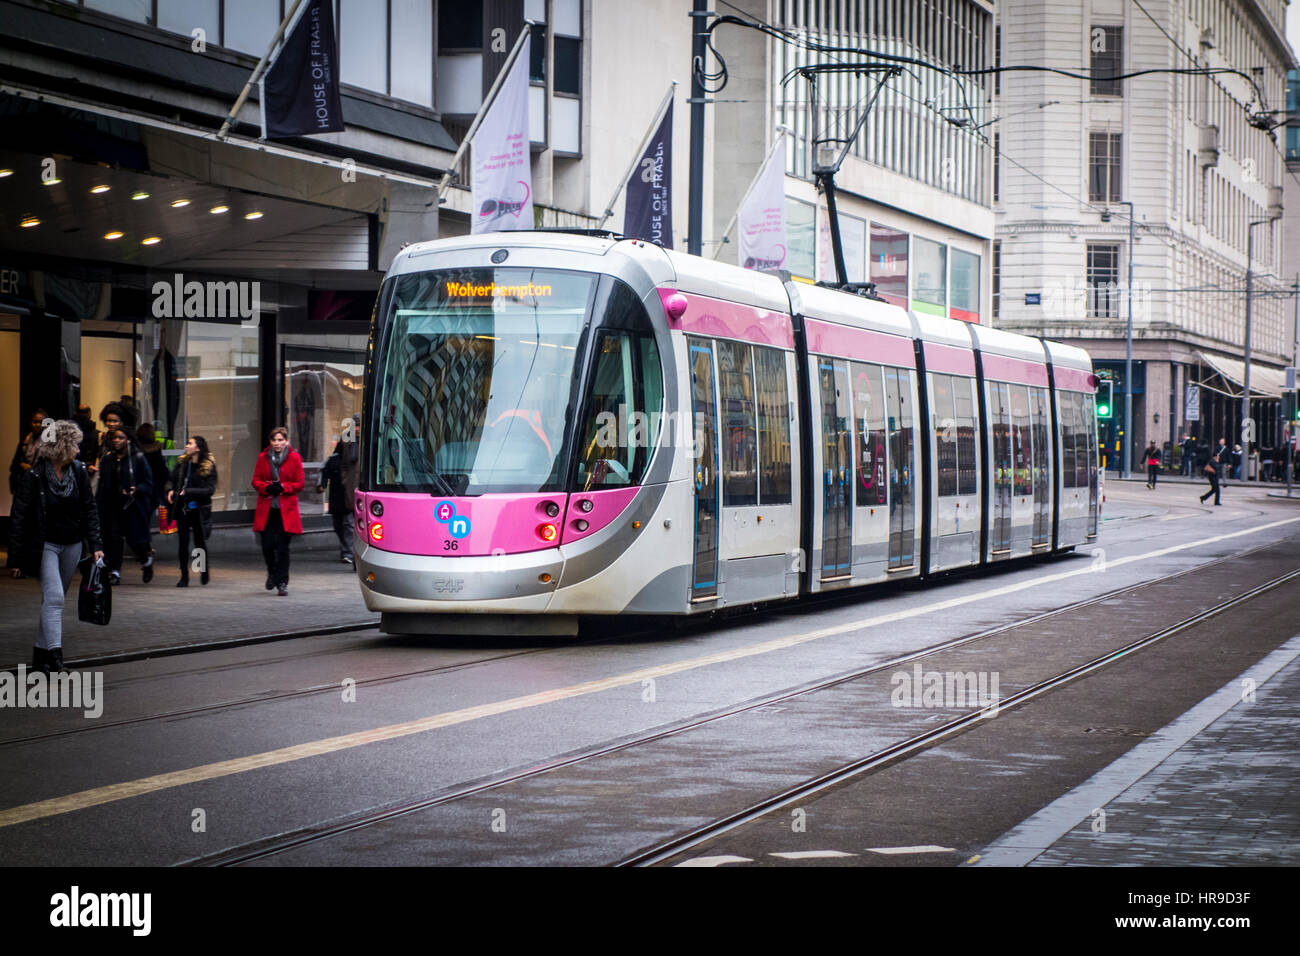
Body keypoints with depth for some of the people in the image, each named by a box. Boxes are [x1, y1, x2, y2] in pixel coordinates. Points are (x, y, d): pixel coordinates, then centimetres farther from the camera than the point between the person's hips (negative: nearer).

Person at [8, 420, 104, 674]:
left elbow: (89, 509, 6)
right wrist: (18, 557, -11)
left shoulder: (78, 472, -1)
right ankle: (55, 657, -23)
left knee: (55, 599, 11)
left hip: (72, 545, 5)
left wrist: (95, 545, -3)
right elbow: (20, 517, -11)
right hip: (45, 545, -5)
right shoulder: (35, 476, -15)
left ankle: (41, 654, 20)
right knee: (54, 597, -17)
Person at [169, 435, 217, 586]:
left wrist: (188, 492, -19)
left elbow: (210, 489, -14)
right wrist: (171, 491, -4)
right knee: (183, 542, 1)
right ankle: (184, 576, 8)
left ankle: (205, 570, 28)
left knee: (200, 542, 3)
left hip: (199, 510, -3)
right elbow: (173, 480, 17)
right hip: (182, 508, 3)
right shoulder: (182, 463, 5)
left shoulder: (209, 466, -8)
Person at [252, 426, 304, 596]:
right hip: (266, 508, 2)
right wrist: (267, 487, -11)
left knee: (283, 547, -3)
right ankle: (272, 572, 27)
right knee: (267, 545, -1)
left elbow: (300, 483, 1)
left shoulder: (294, 458, 1)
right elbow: (256, 480, 9)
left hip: (286, 510, -2)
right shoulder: (263, 457, 7)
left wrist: (283, 487, -15)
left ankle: (282, 582, 4)